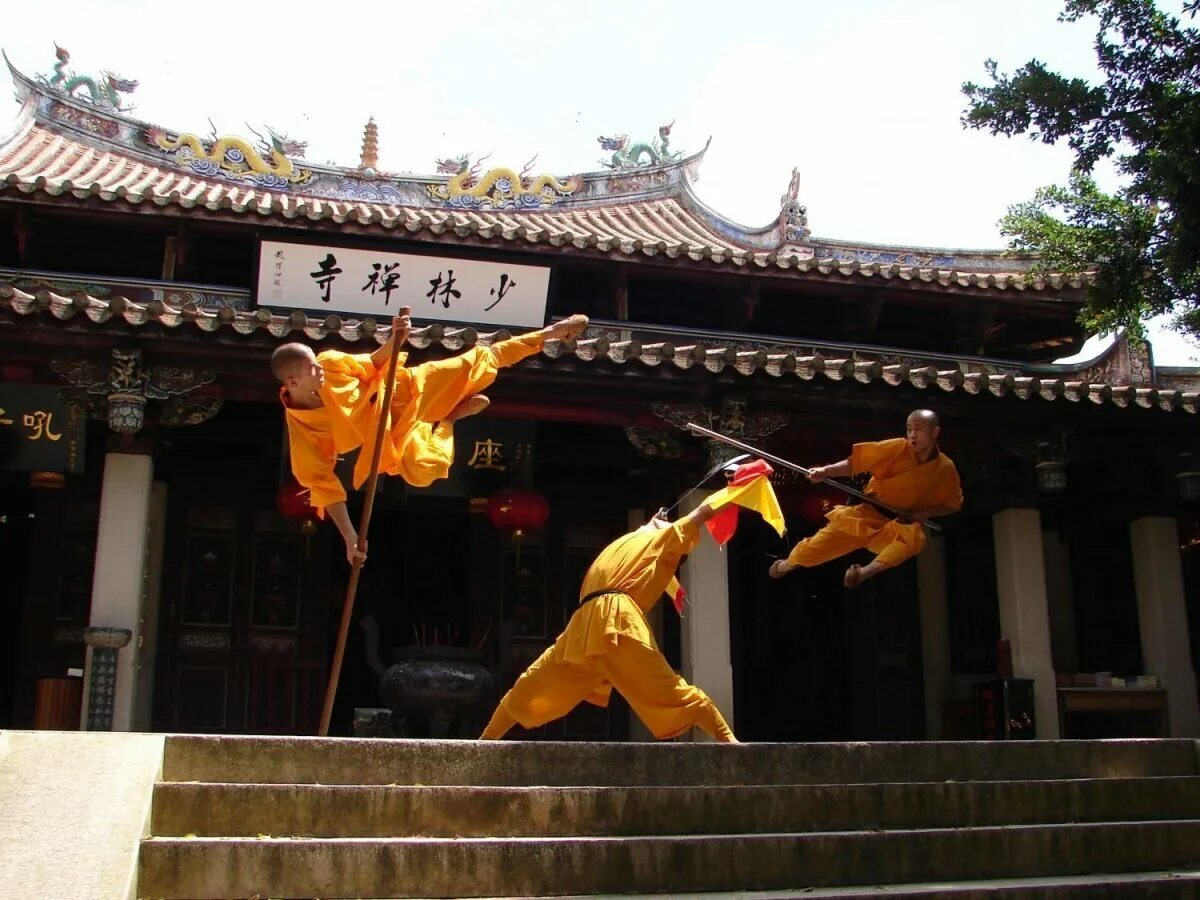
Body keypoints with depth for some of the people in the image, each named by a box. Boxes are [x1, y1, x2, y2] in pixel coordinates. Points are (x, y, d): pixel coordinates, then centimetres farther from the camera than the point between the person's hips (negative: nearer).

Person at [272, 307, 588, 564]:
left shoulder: (330, 363, -22)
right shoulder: (301, 430, -25)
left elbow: (374, 365, -3)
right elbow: (322, 484, -19)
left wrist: (394, 341, -25)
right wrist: (350, 537, -22)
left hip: (409, 388, 0)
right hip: (396, 431, 0)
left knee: (480, 362, -8)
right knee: (421, 471, -26)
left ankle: (548, 333, 16)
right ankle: (448, 421, 9)